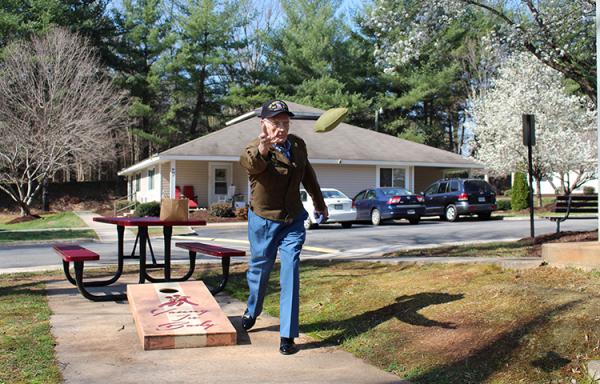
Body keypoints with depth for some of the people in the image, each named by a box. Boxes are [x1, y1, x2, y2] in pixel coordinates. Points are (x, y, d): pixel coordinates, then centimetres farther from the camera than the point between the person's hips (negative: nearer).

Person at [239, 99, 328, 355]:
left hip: (293, 221, 3)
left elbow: (307, 174, 14)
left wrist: (319, 202, 24)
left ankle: (287, 335, 1)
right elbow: (250, 162, -49)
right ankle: (252, 311, 46)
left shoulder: (298, 145, -5)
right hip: (263, 221, -2)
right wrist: (261, 149, -72)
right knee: (259, 269, 15)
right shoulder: (255, 150, -22)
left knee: (290, 273, -5)